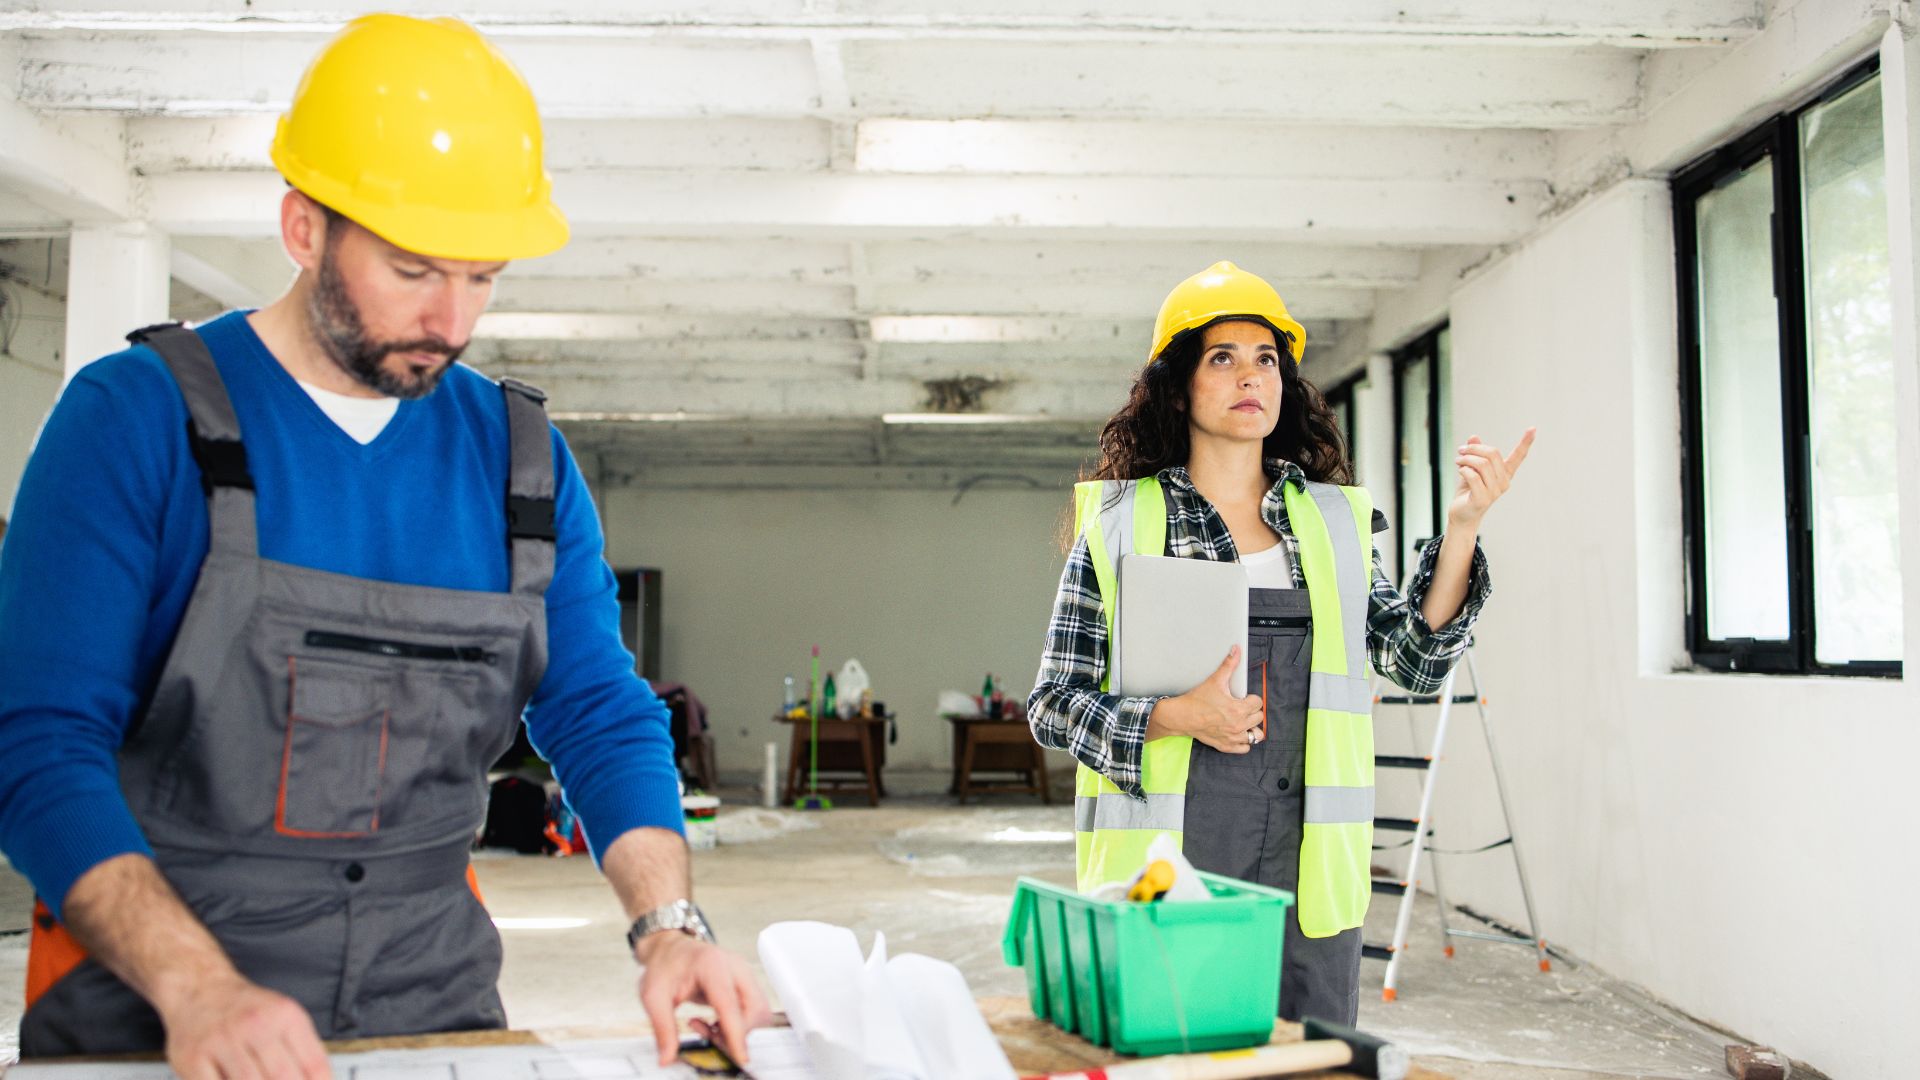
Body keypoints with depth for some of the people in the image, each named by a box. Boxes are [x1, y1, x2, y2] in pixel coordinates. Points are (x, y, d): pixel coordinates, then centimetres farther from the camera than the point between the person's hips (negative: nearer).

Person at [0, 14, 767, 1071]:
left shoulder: (522, 457, 3)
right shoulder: (136, 416, -8)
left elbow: (600, 715, 3)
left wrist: (667, 925, -13)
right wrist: (194, 984, -26)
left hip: (433, 990, 4)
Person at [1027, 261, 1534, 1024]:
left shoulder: (1333, 519, 11)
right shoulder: (1119, 523, 1)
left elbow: (1416, 662, 2)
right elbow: (1052, 703, 1)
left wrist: (1461, 529, -9)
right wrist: (1173, 716, -14)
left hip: (1306, 859, 3)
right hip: (1168, 862, -3)